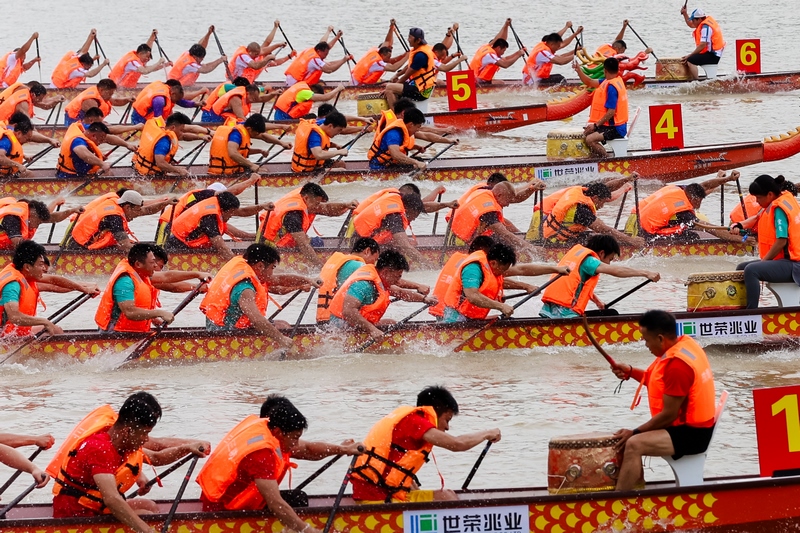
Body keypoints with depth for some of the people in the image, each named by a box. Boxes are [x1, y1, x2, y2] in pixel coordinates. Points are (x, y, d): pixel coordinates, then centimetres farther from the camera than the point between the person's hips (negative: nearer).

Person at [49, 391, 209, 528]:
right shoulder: (100, 449, -28)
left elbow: (155, 458, 18)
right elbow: (111, 498, -39)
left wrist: (186, 448, 0)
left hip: (94, 507, 10)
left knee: (149, 507, 12)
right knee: (148, 516, -14)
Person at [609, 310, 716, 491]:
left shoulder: (677, 364, -25)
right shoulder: (684, 343, 3)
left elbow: (669, 415, -22)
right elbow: (659, 381, 17)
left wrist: (635, 432, -12)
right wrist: (630, 372, 5)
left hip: (691, 435, -11)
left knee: (633, 445, -26)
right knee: (623, 440, 14)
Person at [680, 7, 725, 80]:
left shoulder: (705, 27, -19)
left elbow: (703, 45, -25)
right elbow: (690, 24, 30)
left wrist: (690, 55, -20)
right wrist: (685, 13, 17)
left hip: (713, 56, -11)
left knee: (690, 61, -26)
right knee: (686, 60, 15)